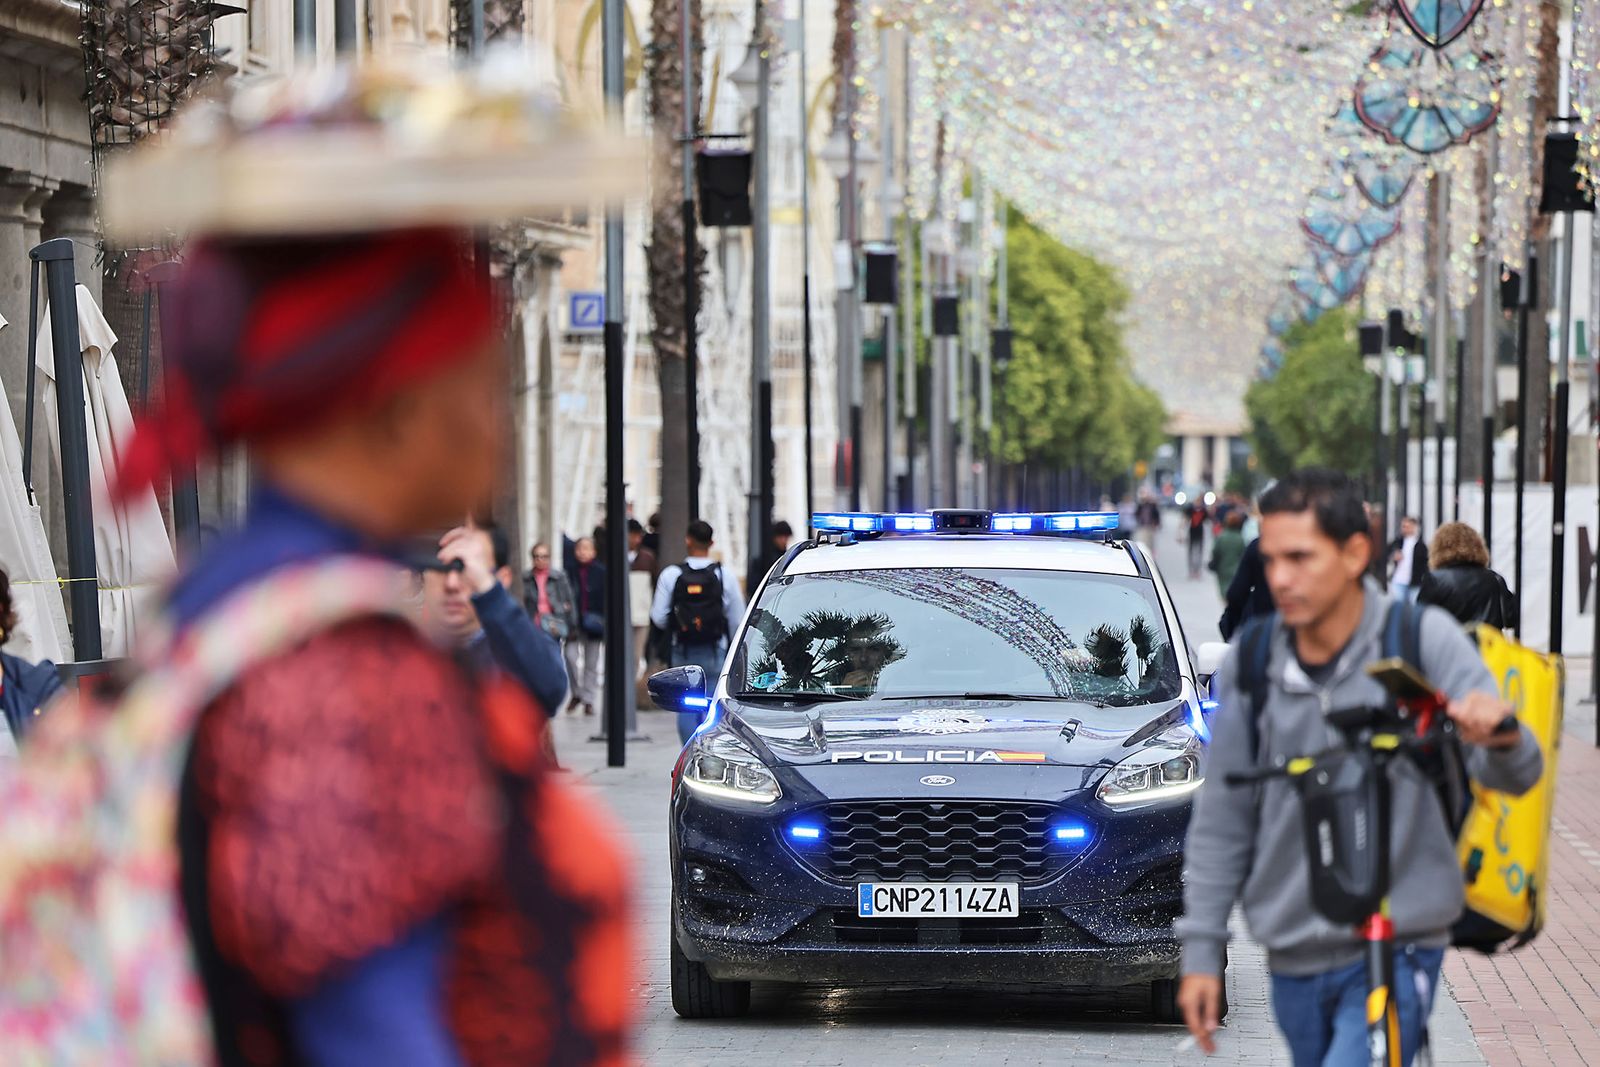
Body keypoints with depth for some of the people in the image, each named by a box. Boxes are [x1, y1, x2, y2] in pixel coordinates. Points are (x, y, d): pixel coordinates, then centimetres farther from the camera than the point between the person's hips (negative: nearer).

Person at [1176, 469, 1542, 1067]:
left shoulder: (1423, 640, -9)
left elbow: (1514, 777, -15)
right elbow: (1222, 818, 7)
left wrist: (1501, 739, -38)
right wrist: (1201, 950, 5)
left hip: (1395, 954, -4)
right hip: (1294, 960, 4)